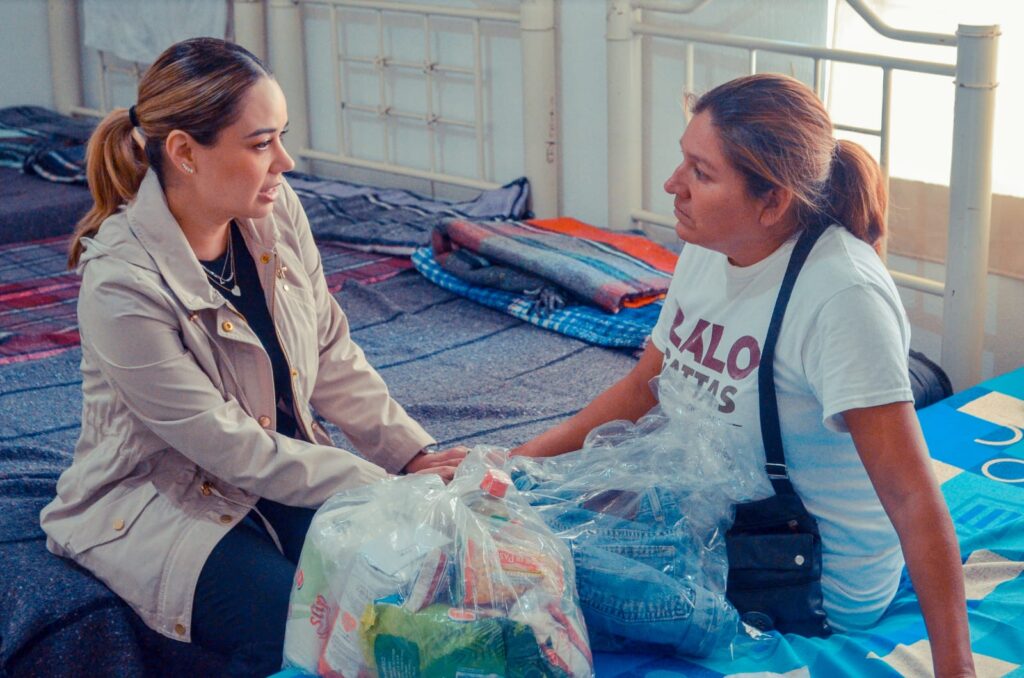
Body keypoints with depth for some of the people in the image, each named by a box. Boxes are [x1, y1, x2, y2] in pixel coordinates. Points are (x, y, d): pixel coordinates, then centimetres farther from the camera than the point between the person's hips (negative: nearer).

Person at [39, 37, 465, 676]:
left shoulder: (276, 211, -6)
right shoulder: (122, 282, -26)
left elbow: (333, 358, 4)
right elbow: (226, 445, -22)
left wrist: (416, 455, -8)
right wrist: (384, 487, -20)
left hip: (284, 465, 6)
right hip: (161, 503, -6)